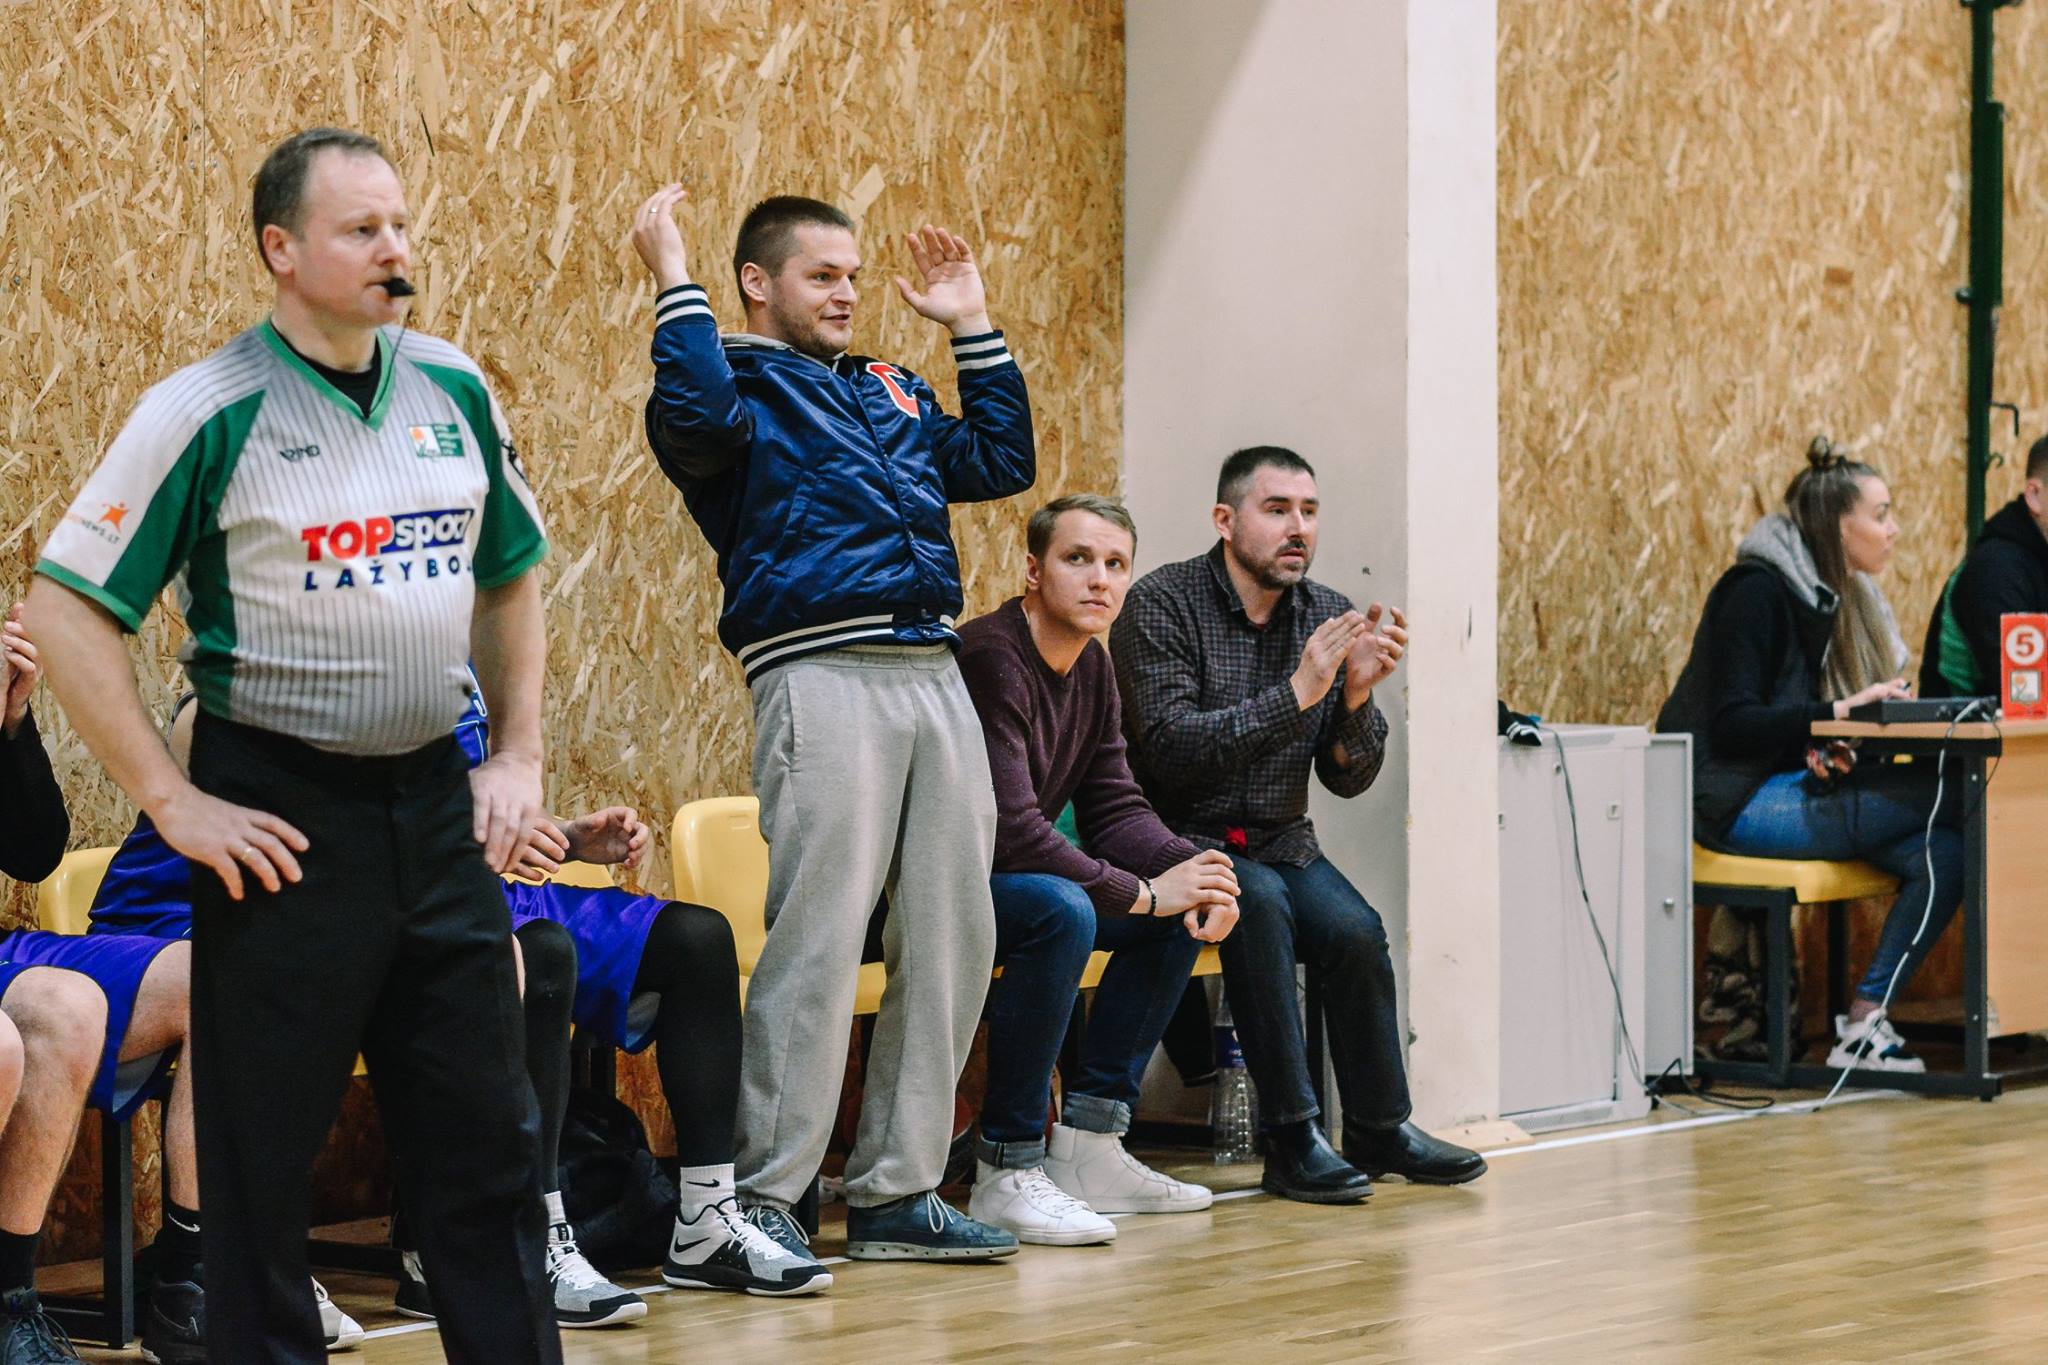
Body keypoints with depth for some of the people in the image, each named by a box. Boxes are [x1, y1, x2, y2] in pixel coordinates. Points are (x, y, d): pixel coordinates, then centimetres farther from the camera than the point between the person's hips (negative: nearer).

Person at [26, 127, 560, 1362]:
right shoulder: (210, 412, -10)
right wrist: (172, 801, -13)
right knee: (263, 1157, 2)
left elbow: (510, 579, 20)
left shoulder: (456, 390, 6)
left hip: (435, 801, 5)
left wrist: (521, 756, 11)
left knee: (490, 1135, 9)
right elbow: (68, 609, -10)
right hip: (281, 817, -5)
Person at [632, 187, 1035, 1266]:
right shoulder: (742, 383, 4)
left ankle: (897, 1191, 12)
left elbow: (1002, 460, 27)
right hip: (823, 676, -8)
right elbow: (697, 418, -19)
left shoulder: (889, 393, 27)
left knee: (951, 936, 5)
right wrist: (672, 282, -13)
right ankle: (764, 1199, -6)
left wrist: (972, 325, 28)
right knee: (816, 942, -11)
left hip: (934, 671, 8)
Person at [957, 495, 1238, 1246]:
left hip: (1004, 880, 10)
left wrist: (1195, 871, -11)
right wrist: (1143, 892, -23)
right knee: (1061, 911, -35)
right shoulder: (992, 659, -22)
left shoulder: (1092, 666, 8)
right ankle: (1007, 1171, -25)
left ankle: (1087, 1146, 3)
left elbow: (1114, 810, 9)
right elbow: (1011, 832, -29)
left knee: (1186, 907, 4)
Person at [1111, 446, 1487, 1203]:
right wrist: (1296, 694, -25)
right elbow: (1169, 750, -22)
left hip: (1280, 843, 5)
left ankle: (1379, 1126, -6)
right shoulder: (1162, 604, -10)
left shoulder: (1327, 616, 5)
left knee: (1355, 931, -23)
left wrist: (1356, 697, -17)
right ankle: (1292, 1139, -29)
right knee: (1258, 902, -33)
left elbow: (1349, 778, 4)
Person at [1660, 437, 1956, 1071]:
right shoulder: (1757, 590, -9)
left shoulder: (1839, 596, 17)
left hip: (1797, 786, 8)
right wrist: (1840, 713, -24)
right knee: (1946, 794, -21)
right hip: (1740, 801, -8)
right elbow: (1732, 724, -17)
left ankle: (1863, 1023, -18)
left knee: (1942, 851, -17)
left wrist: (1829, 746, -6)